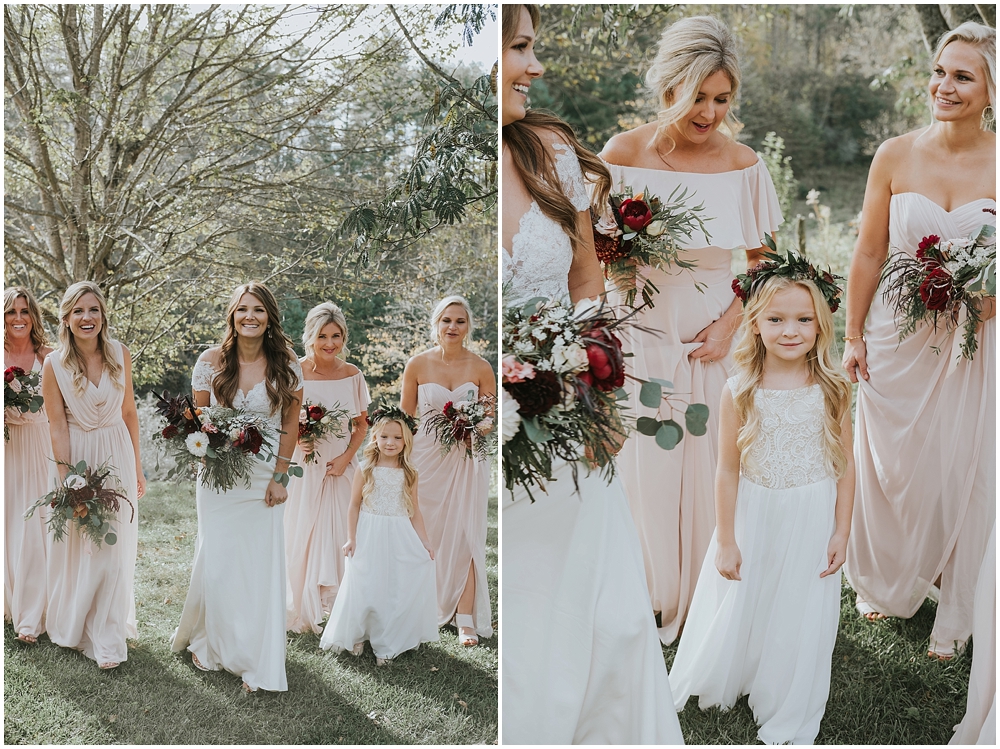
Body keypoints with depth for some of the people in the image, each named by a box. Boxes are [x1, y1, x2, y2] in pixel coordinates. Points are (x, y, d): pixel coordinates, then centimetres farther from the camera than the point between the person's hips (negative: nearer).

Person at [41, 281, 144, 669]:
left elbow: (129, 412, 5)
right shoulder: (55, 364, -9)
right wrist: (66, 480, -13)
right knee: (76, 547, 8)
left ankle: (107, 638, 13)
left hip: (117, 456, 2)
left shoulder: (120, 355, -3)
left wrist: (136, 466, 8)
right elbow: (57, 426, -8)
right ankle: (73, 626, 30)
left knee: (114, 549, 3)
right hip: (77, 457, -2)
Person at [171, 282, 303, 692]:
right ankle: (209, 644, 27)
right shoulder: (211, 362, -4)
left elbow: (290, 423, 2)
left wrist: (280, 476, -2)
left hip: (264, 480, 0)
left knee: (263, 566, -2)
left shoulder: (286, 363, -4)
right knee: (216, 563, 2)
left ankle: (262, 667, 7)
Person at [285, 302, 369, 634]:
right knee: (304, 536, 2)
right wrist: (297, 440, -17)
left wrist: (346, 457, -7)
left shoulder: (352, 375, -2)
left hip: (342, 465, 2)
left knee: (339, 536, 3)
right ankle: (304, 610, 17)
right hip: (306, 466, -2)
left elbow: (362, 424, 7)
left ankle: (337, 609, 14)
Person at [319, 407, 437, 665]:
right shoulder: (365, 469, -3)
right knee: (366, 586, 3)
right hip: (370, 537, -2)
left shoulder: (409, 473, 3)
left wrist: (424, 541, 2)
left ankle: (387, 643, 14)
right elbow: (354, 505, 0)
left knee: (397, 588, 1)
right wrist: (351, 538, -5)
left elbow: (414, 511, 7)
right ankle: (357, 636, 24)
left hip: (400, 538, 2)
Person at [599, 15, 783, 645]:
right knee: (644, 479, 8)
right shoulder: (622, 155, -9)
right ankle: (651, 609, 29)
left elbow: (765, 261, 5)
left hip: (715, 344, 1)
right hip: (641, 342, -1)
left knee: (709, 480, 10)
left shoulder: (743, 165, -3)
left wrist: (731, 324, -7)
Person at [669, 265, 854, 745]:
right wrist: (726, 540, -4)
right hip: (753, 517, -1)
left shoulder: (832, 390, -9)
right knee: (738, 610, 16)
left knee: (801, 618, 13)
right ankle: (717, 686, 44)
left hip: (812, 522, 1)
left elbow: (844, 466, -2)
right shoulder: (739, 392, -12)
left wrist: (841, 532, -2)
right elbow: (728, 470, -7)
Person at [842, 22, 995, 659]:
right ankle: (884, 583, 37)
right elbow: (869, 255, 3)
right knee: (891, 463, 11)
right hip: (898, 337, 1)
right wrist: (853, 335, 2)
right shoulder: (895, 157, -3)